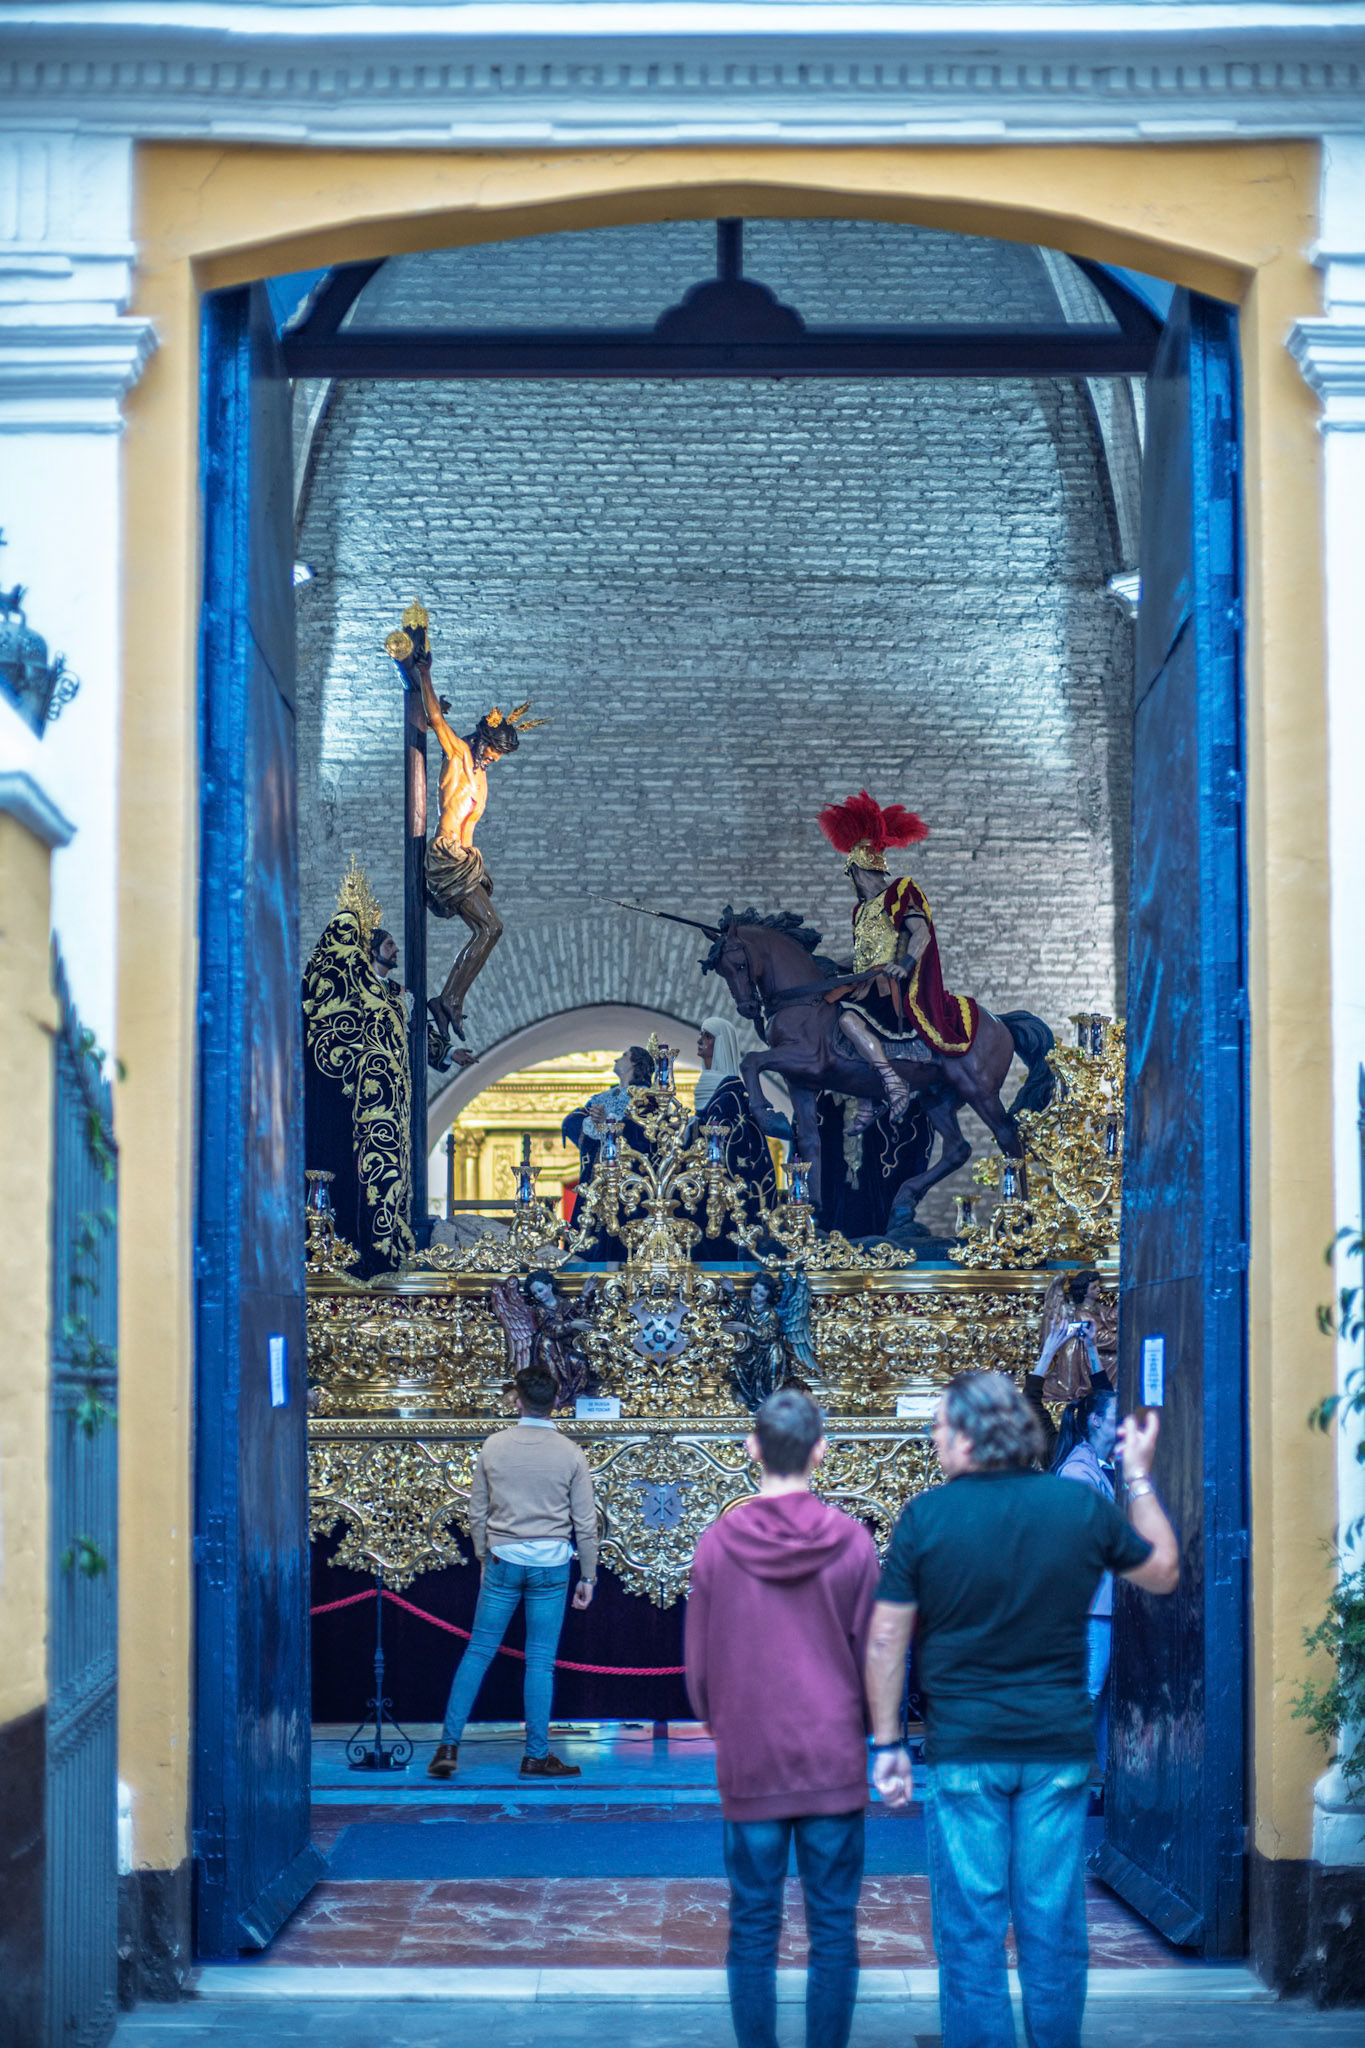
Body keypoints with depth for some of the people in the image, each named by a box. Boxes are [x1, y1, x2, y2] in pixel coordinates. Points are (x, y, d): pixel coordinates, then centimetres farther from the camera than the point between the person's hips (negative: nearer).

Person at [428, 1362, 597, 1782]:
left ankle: (448, 1746, 3)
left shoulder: (494, 1447, -1)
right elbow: (585, 1523, -1)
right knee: (540, 1661, 4)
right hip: (551, 1566, -1)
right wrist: (588, 1577, 8)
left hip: (502, 1560, 1)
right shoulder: (569, 1454, -4)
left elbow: (477, 1512, 5)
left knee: (478, 1651, 7)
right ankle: (537, 1756, 7)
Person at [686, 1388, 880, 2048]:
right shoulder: (852, 1543, -6)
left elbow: (698, 1665, 4)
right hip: (835, 1763, 0)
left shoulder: (717, 1543, -3)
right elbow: (873, 1656, 2)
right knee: (834, 1928, 6)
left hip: (747, 1765, 0)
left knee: (753, 1926, 7)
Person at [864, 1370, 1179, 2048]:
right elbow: (1163, 1572, 16)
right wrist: (1140, 1477, 26)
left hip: (962, 1751, -2)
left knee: (971, 1929, 4)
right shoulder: (1082, 1506, -1)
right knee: (1055, 1928, 8)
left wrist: (886, 1743, 3)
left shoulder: (925, 1517, -6)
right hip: (1059, 1749, 2)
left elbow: (886, 1639, -5)